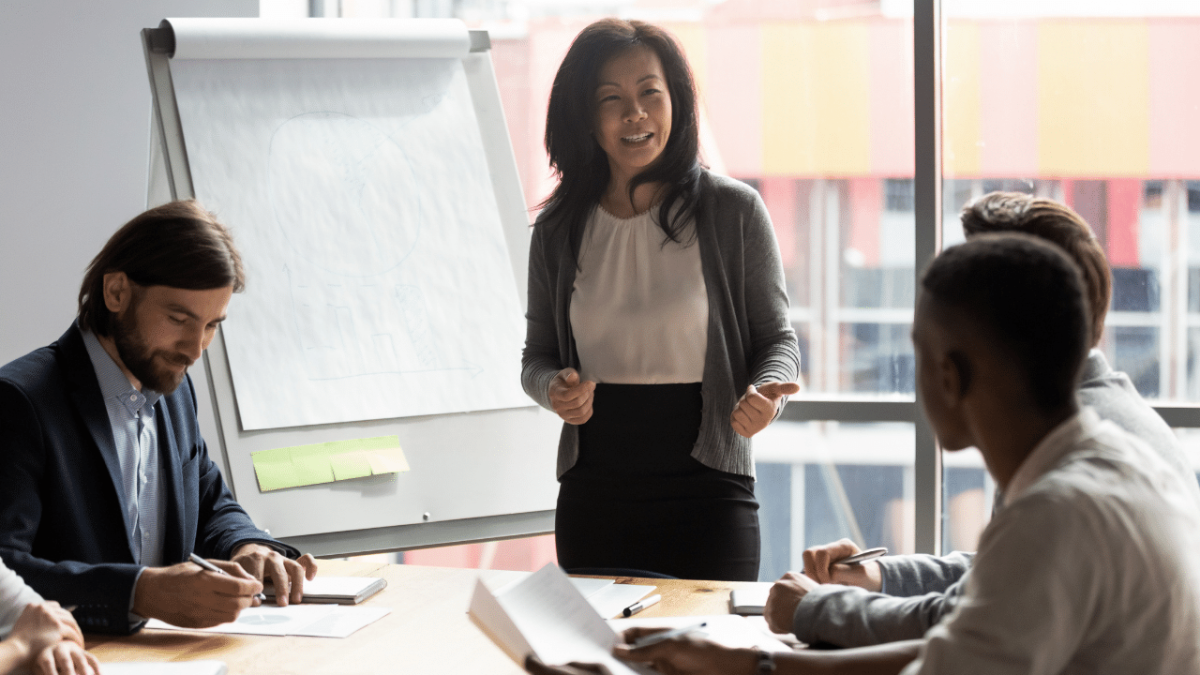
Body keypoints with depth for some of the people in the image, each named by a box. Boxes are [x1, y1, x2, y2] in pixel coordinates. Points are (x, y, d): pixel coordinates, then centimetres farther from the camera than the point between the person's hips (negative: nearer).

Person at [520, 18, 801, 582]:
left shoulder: (734, 211, -3)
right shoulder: (559, 230, 5)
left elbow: (777, 339, 3)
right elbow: (537, 355, 14)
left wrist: (765, 395, -18)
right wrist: (556, 389, -8)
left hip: (707, 493, -2)